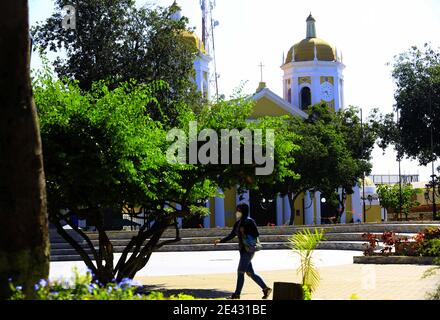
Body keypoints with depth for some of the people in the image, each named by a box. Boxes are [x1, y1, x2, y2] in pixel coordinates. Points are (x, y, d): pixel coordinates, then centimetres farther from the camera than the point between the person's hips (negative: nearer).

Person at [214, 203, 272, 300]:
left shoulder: (249, 221, -9)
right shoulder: (238, 223, 13)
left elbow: (256, 234, -10)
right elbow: (231, 236, 14)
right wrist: (220, 241, 4)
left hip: (248, 250, -8)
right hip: (242, 250, 8)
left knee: (240, 272, -6)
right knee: (250, 273, 10)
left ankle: (237, 294, -1)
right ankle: (265, 288, 17)